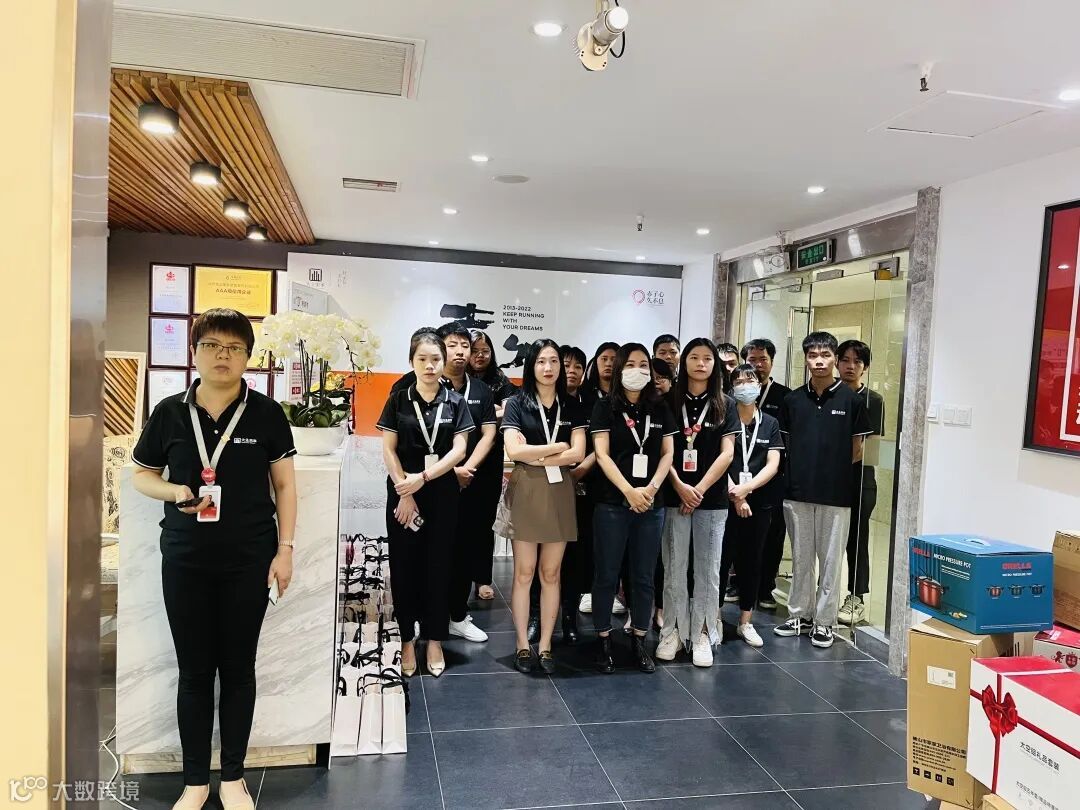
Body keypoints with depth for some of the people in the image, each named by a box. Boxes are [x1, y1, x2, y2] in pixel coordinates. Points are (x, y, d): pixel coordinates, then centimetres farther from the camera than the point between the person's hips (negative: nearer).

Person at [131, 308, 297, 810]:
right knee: (194, 671, 11)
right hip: (184, 561, 1)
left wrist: (285, 549, -4)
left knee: (238, 667, 11)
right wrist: (174, 491, -13)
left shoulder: (266, 413, -4)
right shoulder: (170, 412, -1)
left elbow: (284, 484, 1)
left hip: (249, 560, -1)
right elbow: (141, 476, 9)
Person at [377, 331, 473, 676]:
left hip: (442, 493, 1)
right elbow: (389, 450, -1)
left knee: (438, 566, 6)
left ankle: (434, 640, 17)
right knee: (404, 566, 4)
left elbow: (459, 450, -4)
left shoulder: (455, 402, 3)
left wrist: (423, 477, -15)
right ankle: (407, 640, 16)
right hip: (402, 492, 0)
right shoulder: (398, 400, 2)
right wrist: (405, 493, -10)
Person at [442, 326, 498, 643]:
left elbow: (488, 434, 5)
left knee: (465, 548, 7)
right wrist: (450, 469, -13)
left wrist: (468, 468, -9)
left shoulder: (481, 391, 10)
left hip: (470, 483, 4)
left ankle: (458, 615, 19)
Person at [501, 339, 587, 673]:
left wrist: (535, 456, -11)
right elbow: (514, 451, -13)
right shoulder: (517, 403, -1)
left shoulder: (571, 406, 7)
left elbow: (577, 453, -4)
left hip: (559, 493, 2)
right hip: (525, 493, -2)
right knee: (524, 573, 3)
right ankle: (523, 645, 14)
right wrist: (558, 447, -7)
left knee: (551, 574, 8)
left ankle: (545, 645, 17)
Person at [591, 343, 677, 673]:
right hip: (612, 503, -3)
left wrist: (651, 488, -9)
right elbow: (602, 454, -7)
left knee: (644, 577, 9)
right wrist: (629, 491, -17)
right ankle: (603, 641, 17)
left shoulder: (660, 408, 9)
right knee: (606, 575, 4)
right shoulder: (605, 407, 0)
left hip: (651, 504, 3)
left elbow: (668, 453, 6)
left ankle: (639, 641, 21)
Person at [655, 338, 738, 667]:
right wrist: (680, 487, -12)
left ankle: (702, 633, 14)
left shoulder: (725, 405, 6)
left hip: (712, 499, 0)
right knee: (674, 568, 4)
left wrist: (700, 489, -10)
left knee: (708, 569, 5)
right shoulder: (669, 402, 5)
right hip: (674, 496, 0)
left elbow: (727, 453, -1)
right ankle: (673, 630, 15)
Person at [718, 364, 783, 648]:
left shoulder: (770, 424, 8)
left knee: (752, 561, 10)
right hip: (725, 501, -3)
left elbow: (773, 465, 0)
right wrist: (735, 495, -15)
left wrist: (747, 487, -15)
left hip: (759, 503, 3)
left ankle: (746, 622, 22)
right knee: (722, 559, 0)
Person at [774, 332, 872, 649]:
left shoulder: (851, 399, -3)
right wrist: (803, 467, 2)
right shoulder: (792, 400, 5)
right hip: (797, 492, 3)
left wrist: (831, 466, 2)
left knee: (830, 560, 6)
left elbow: (857, 450, 2)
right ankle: (800, 615, 26)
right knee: (800, 558, 13)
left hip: (835, 494, -3)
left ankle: (824, 621, 18)